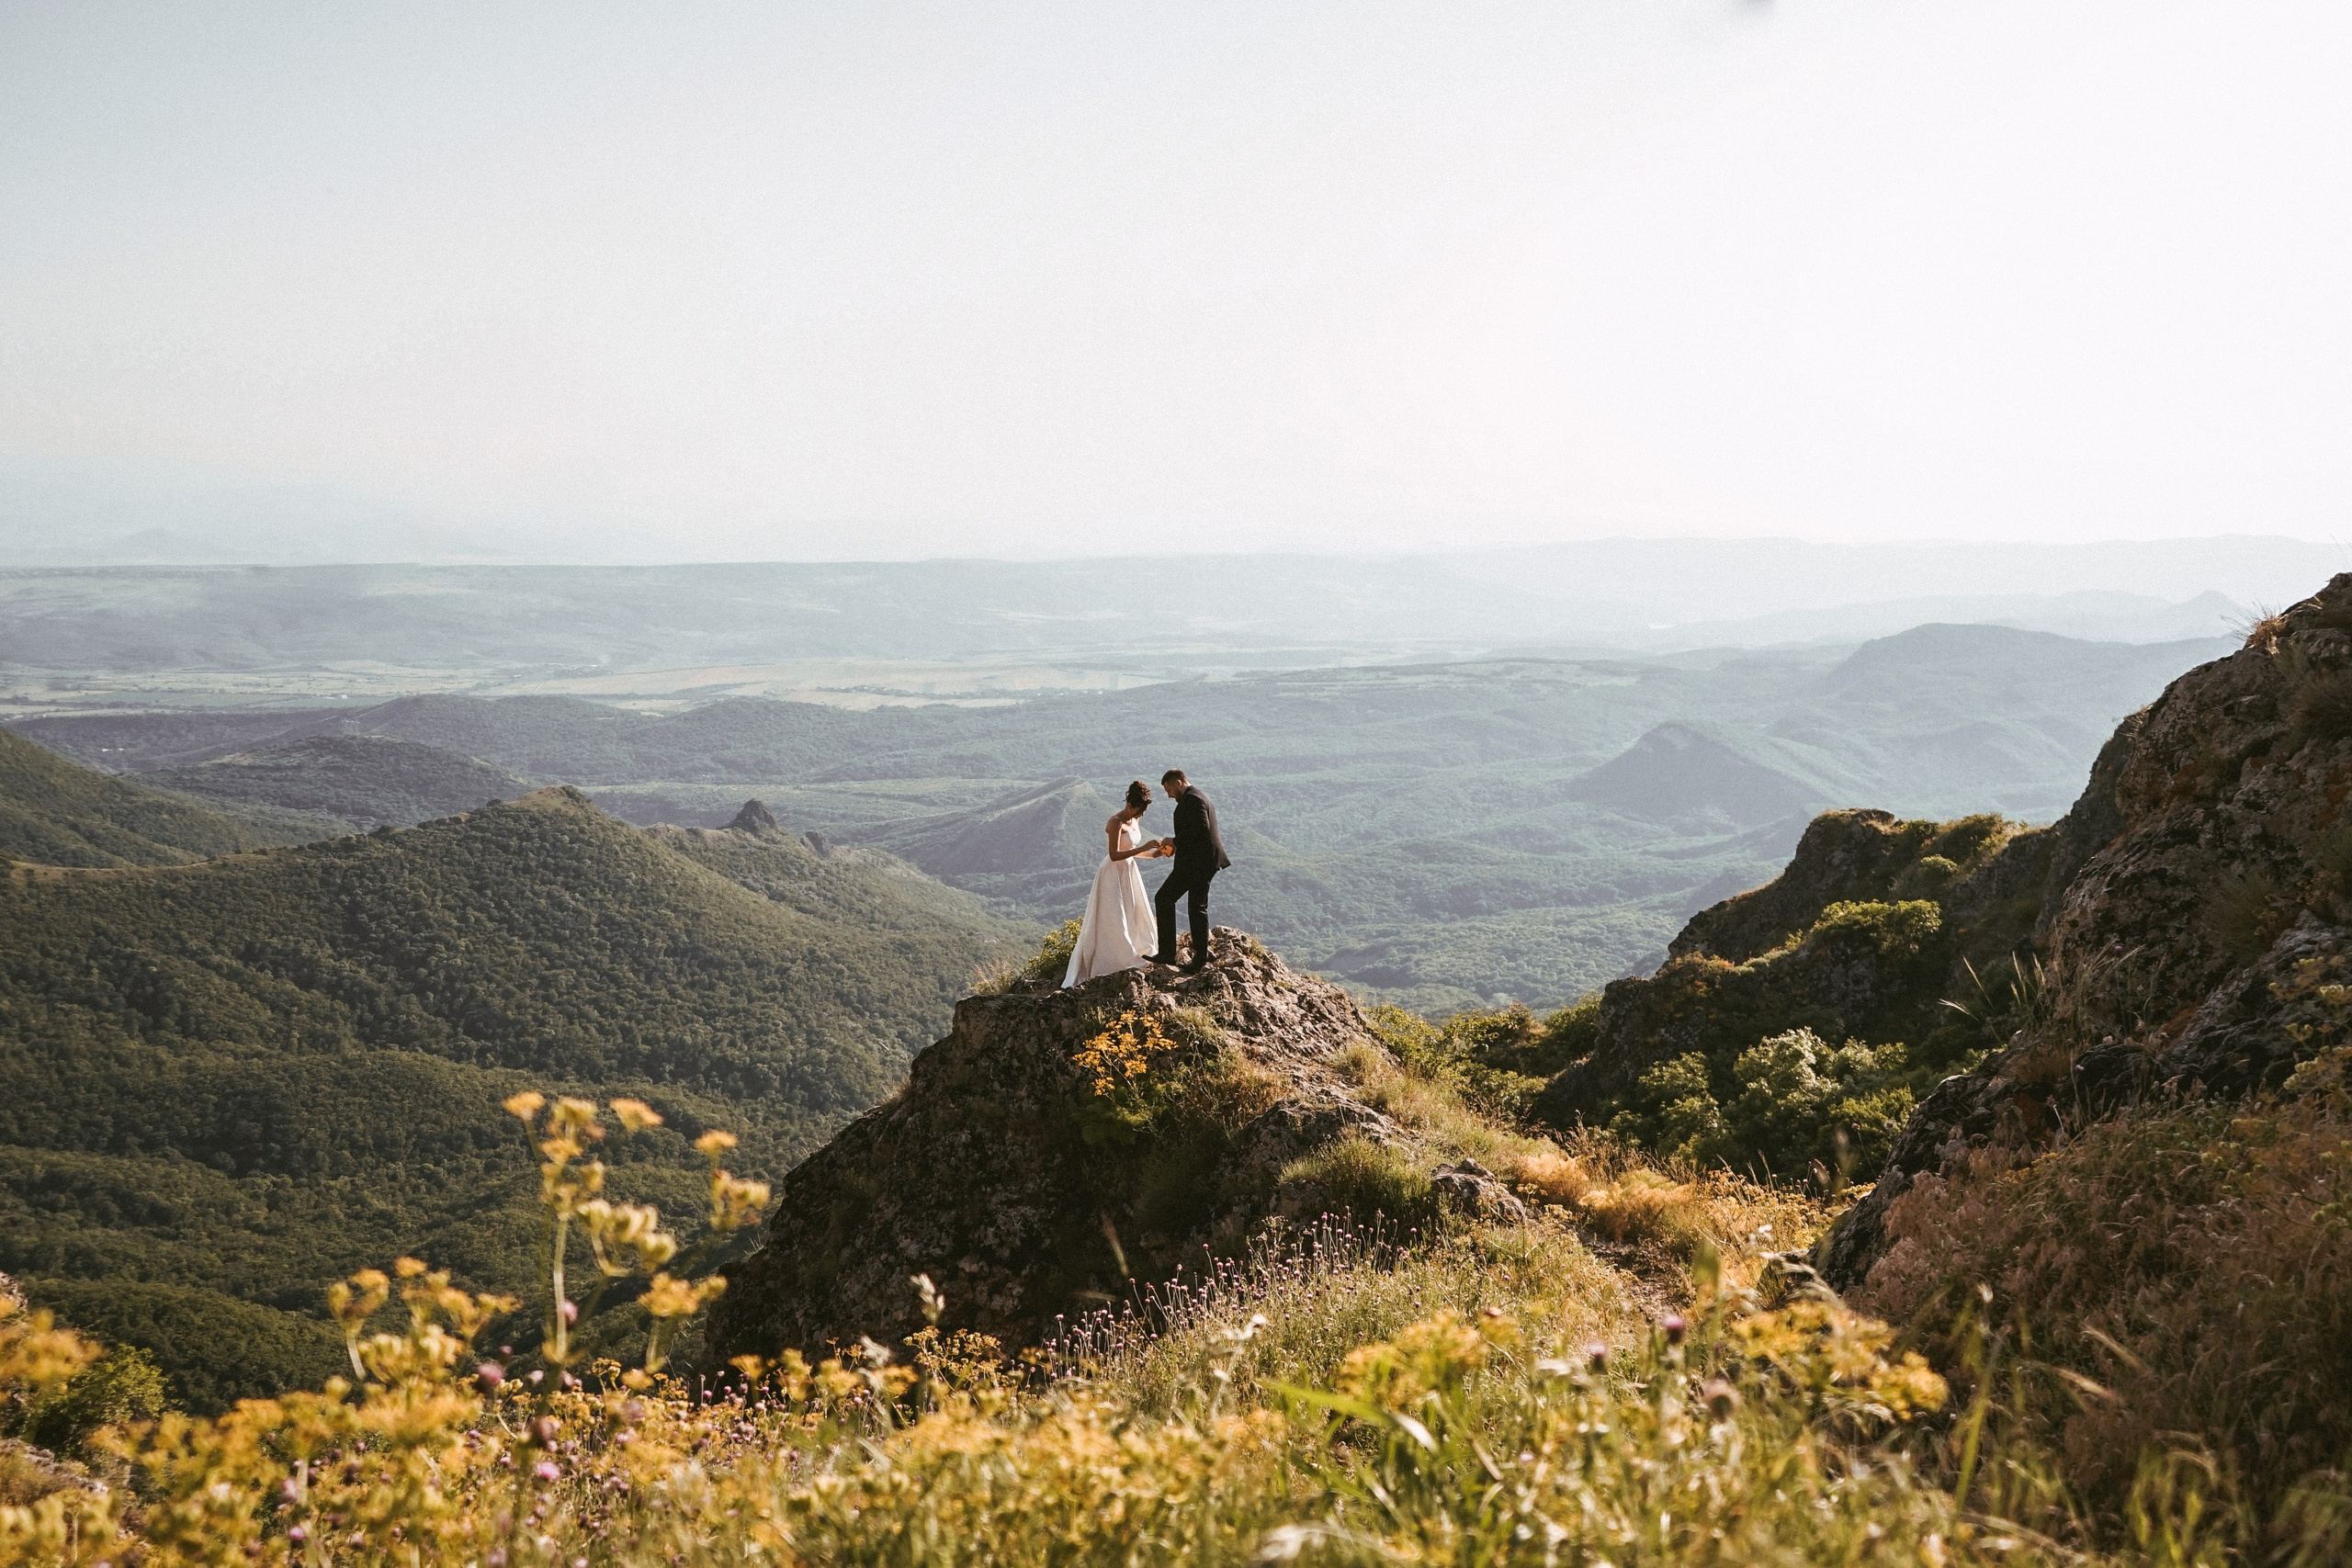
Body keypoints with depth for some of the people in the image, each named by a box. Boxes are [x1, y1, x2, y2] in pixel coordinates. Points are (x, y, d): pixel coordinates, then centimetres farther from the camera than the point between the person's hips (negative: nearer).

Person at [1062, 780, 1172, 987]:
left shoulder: (1133, 821, 6)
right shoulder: (1116, 822, -20)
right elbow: (1115, 855, -28)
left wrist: (1152, 854, 0)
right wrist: (1143, 848, -29)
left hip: (1129, 872, 9)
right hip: (1114, 875, -9)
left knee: (1133, 918, 13)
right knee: (1114, 921, -6)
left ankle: (1130, 957, 22)